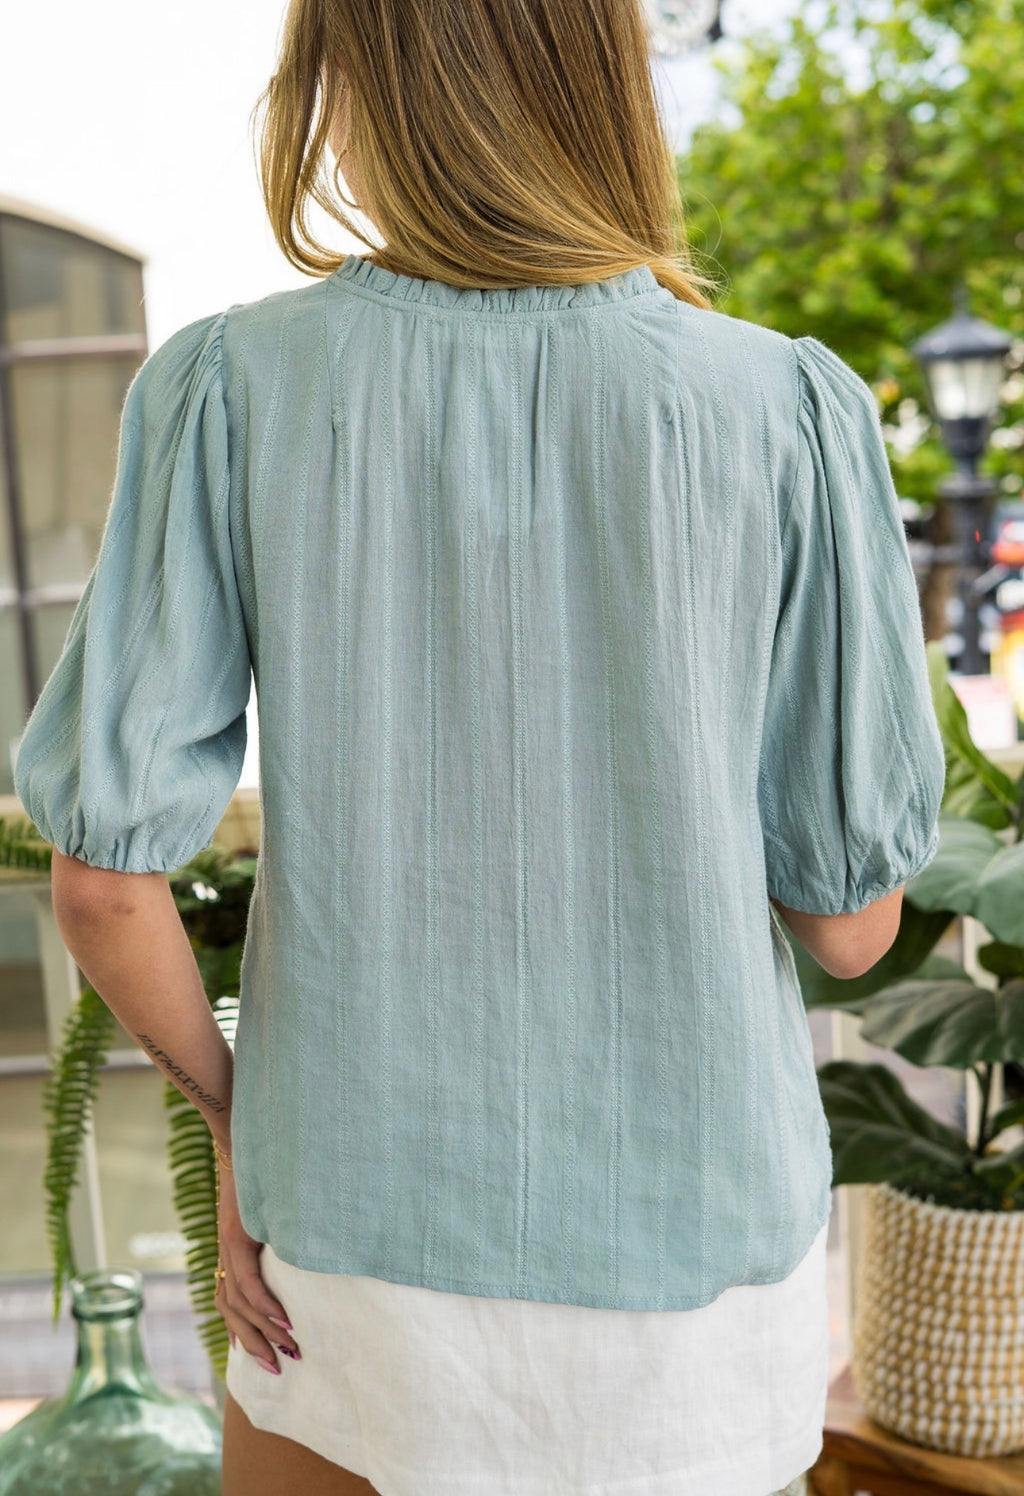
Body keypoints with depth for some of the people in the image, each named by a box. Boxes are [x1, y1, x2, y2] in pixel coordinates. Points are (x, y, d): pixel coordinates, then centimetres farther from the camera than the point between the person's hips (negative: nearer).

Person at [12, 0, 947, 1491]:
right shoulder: (792, 415, -15)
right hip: (685, 1246, 0)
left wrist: (225, 1102, 5)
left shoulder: (229, 389, -13)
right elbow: (850, 918, -8)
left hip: (361, 1243, 1)